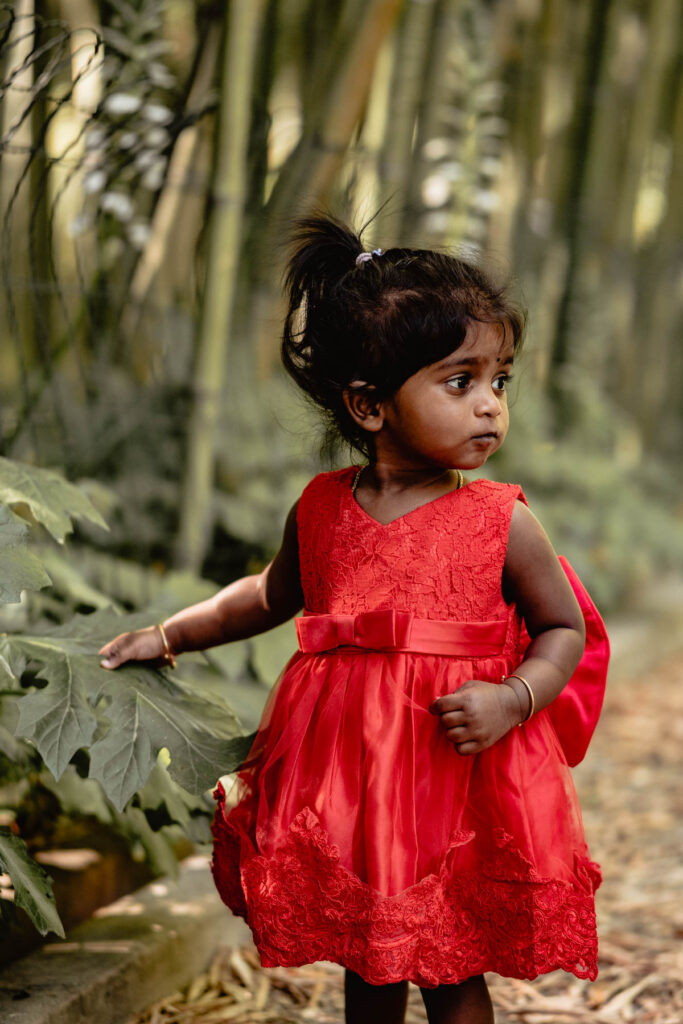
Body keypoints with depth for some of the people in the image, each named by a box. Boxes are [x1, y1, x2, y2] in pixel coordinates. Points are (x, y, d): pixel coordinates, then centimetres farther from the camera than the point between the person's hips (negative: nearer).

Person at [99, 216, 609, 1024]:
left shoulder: (502, 520, -8)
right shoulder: (321, 510, 0)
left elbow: (564, 630, 0)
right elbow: (273, 594, 19)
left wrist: (511, 700, -18)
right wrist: (168, 636, 19)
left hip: (460, 779, -3)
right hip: (345, 776, 3)